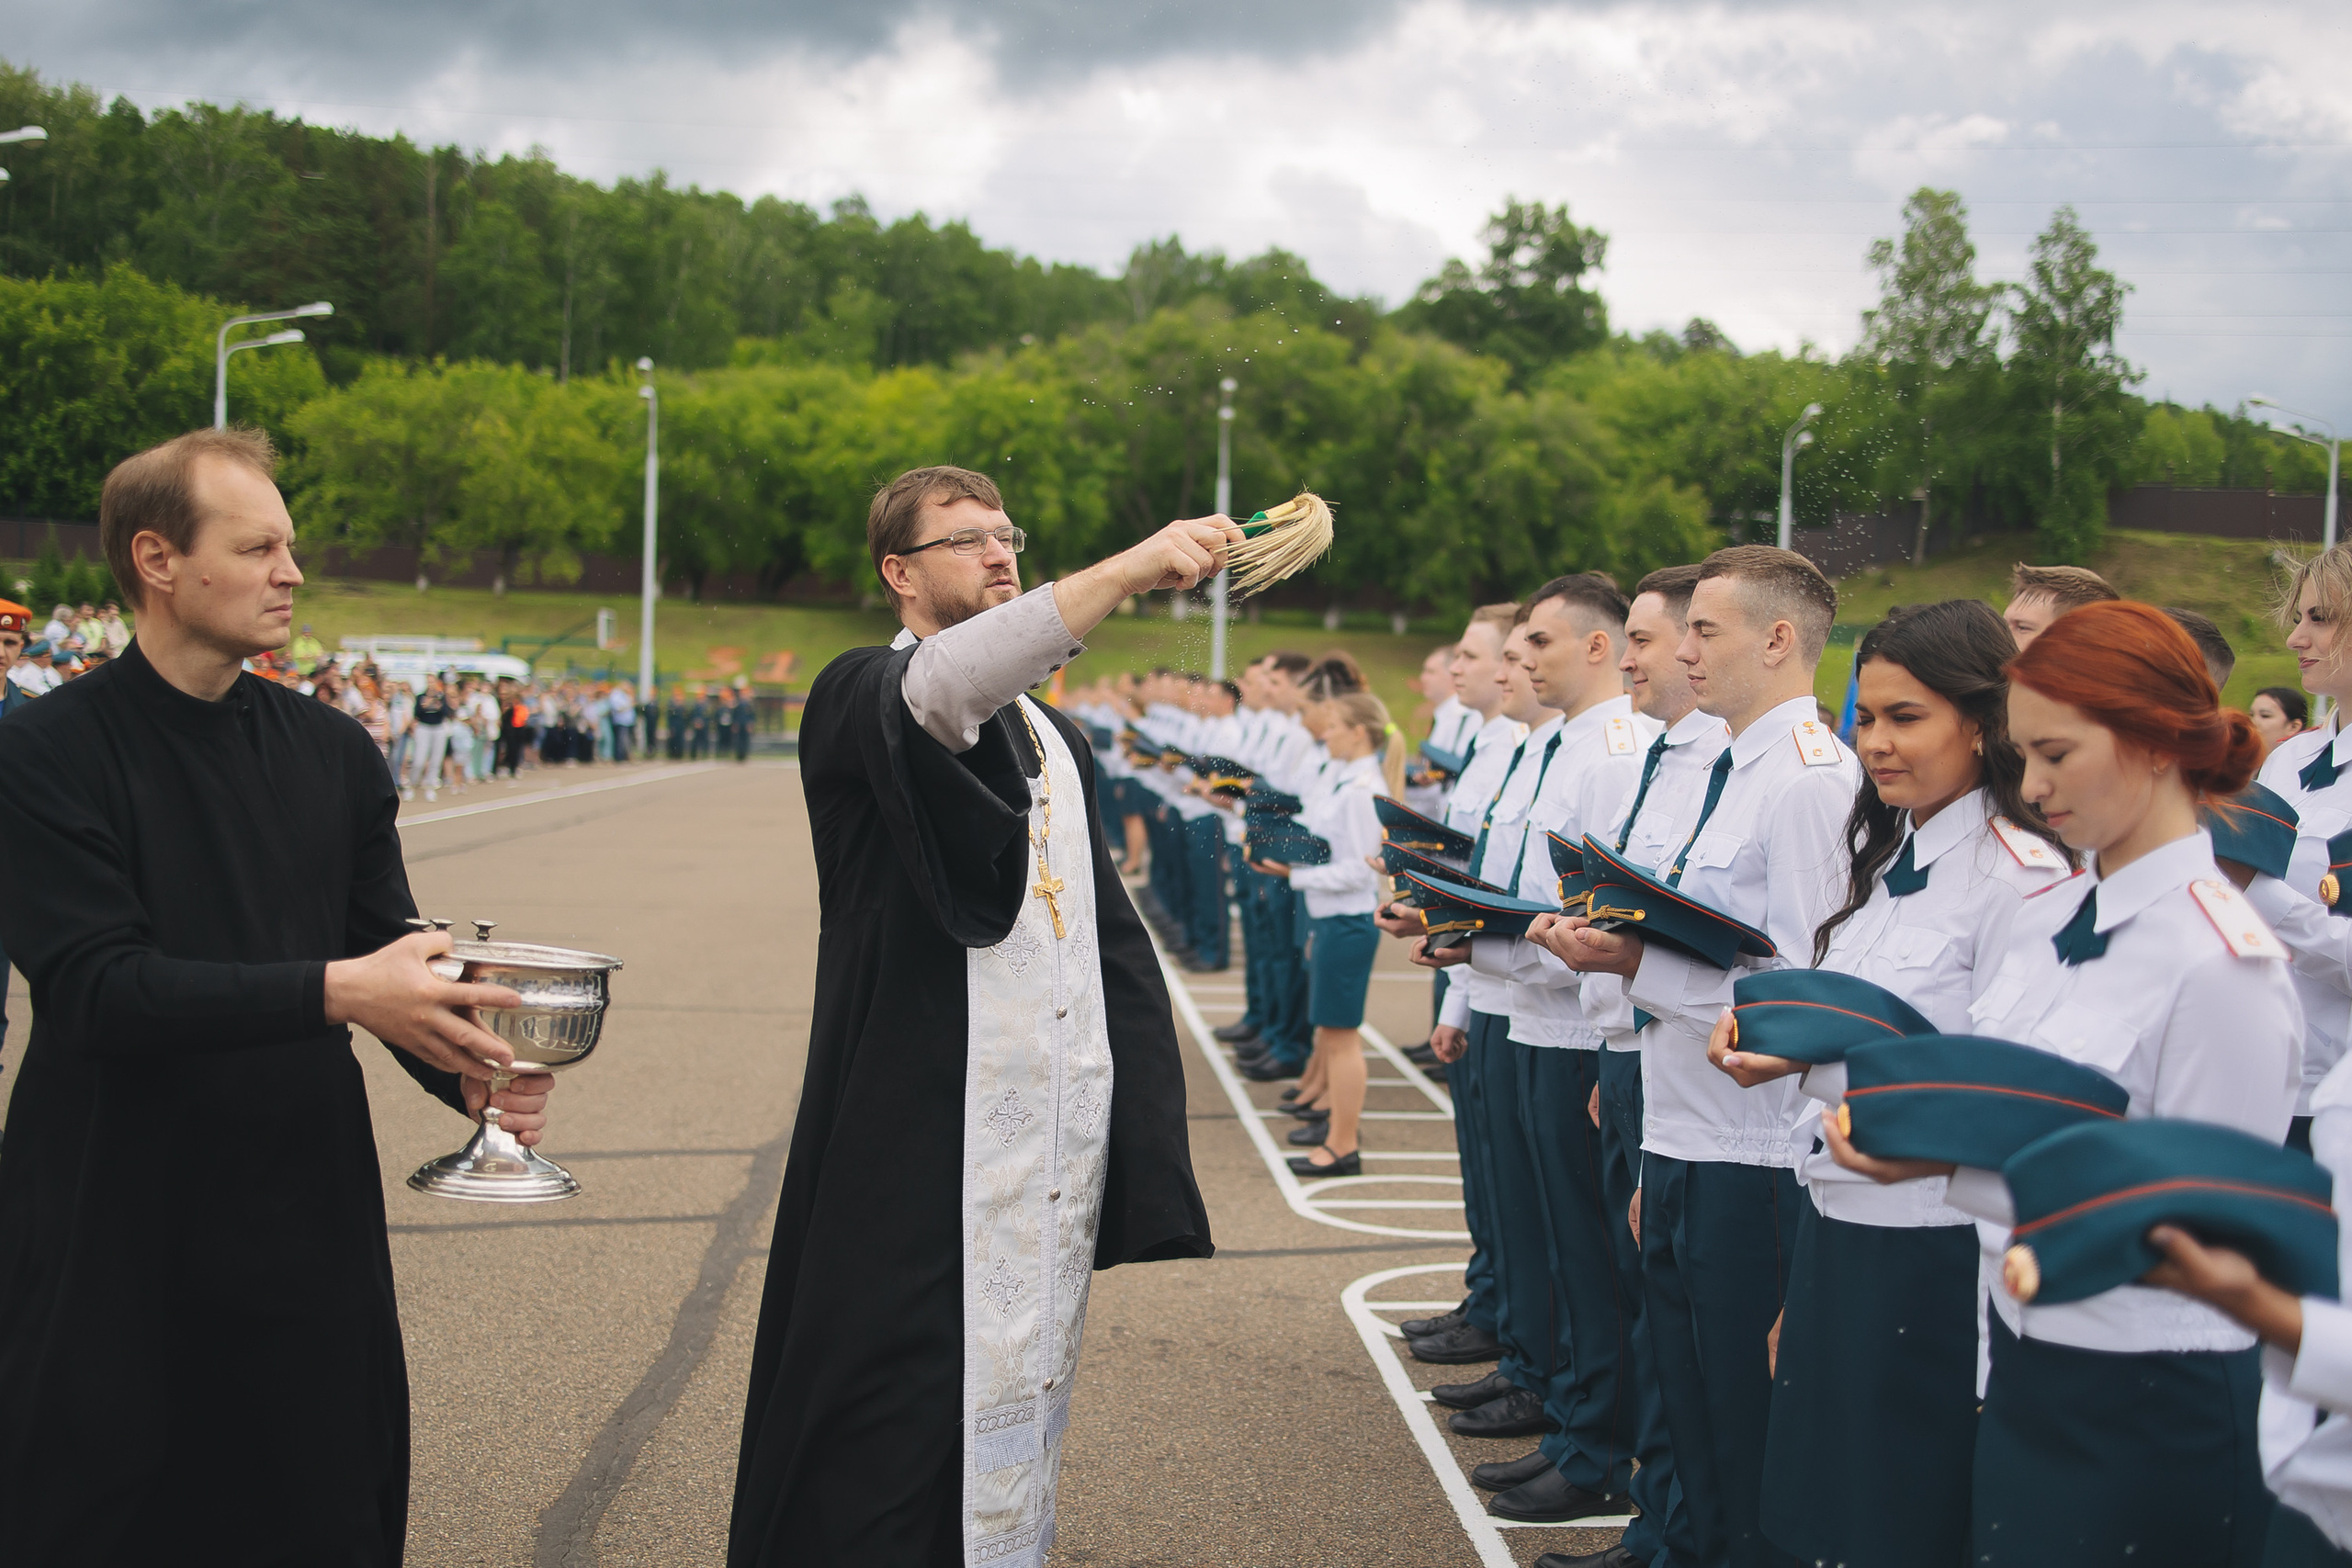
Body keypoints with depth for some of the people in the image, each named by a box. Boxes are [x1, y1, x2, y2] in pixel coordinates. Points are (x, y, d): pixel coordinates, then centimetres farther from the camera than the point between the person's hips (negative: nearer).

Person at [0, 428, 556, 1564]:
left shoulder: (332, 752, 8)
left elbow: (392, 955, 6)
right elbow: (95, 988, -19)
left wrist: (469, 1072, -15)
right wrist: (333, 994, -27)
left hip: (307, 1215, 5)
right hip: (120, 1227, -4)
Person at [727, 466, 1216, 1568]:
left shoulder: (1050, 735, 20)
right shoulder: (863, 698, -4)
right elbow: (942, 687, -30)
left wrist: (1138, 1093, 12)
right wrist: (1127, 568, -40)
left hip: (1060, 1121, 7)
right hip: (930, 1130, -7)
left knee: (1029, 1382, 11)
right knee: (916, 1403, -7)